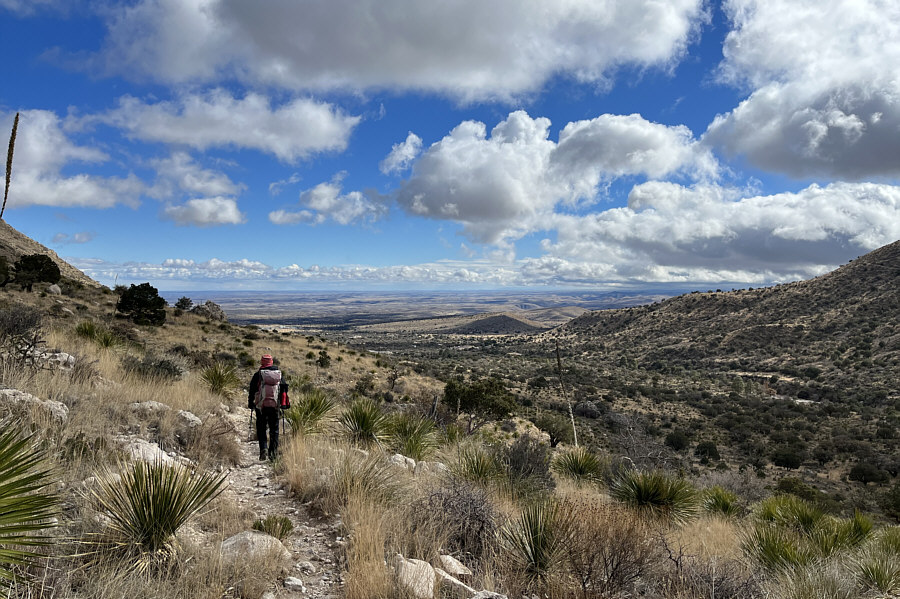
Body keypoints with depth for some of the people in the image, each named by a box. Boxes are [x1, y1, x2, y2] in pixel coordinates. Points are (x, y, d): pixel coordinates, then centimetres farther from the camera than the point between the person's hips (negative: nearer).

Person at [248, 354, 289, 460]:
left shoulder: (258, 375, 0)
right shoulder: (279, 374, 8)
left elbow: (252, 390, 1)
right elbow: (284, 388, 11)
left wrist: (250, 404, 11)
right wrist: (283, 403, 19)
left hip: (261, 405, -2)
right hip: (275, 405, 2)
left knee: (261, 429, 7)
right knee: (274, 429, 10)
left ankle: (263, 448, -10)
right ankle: (273, 452, 9)